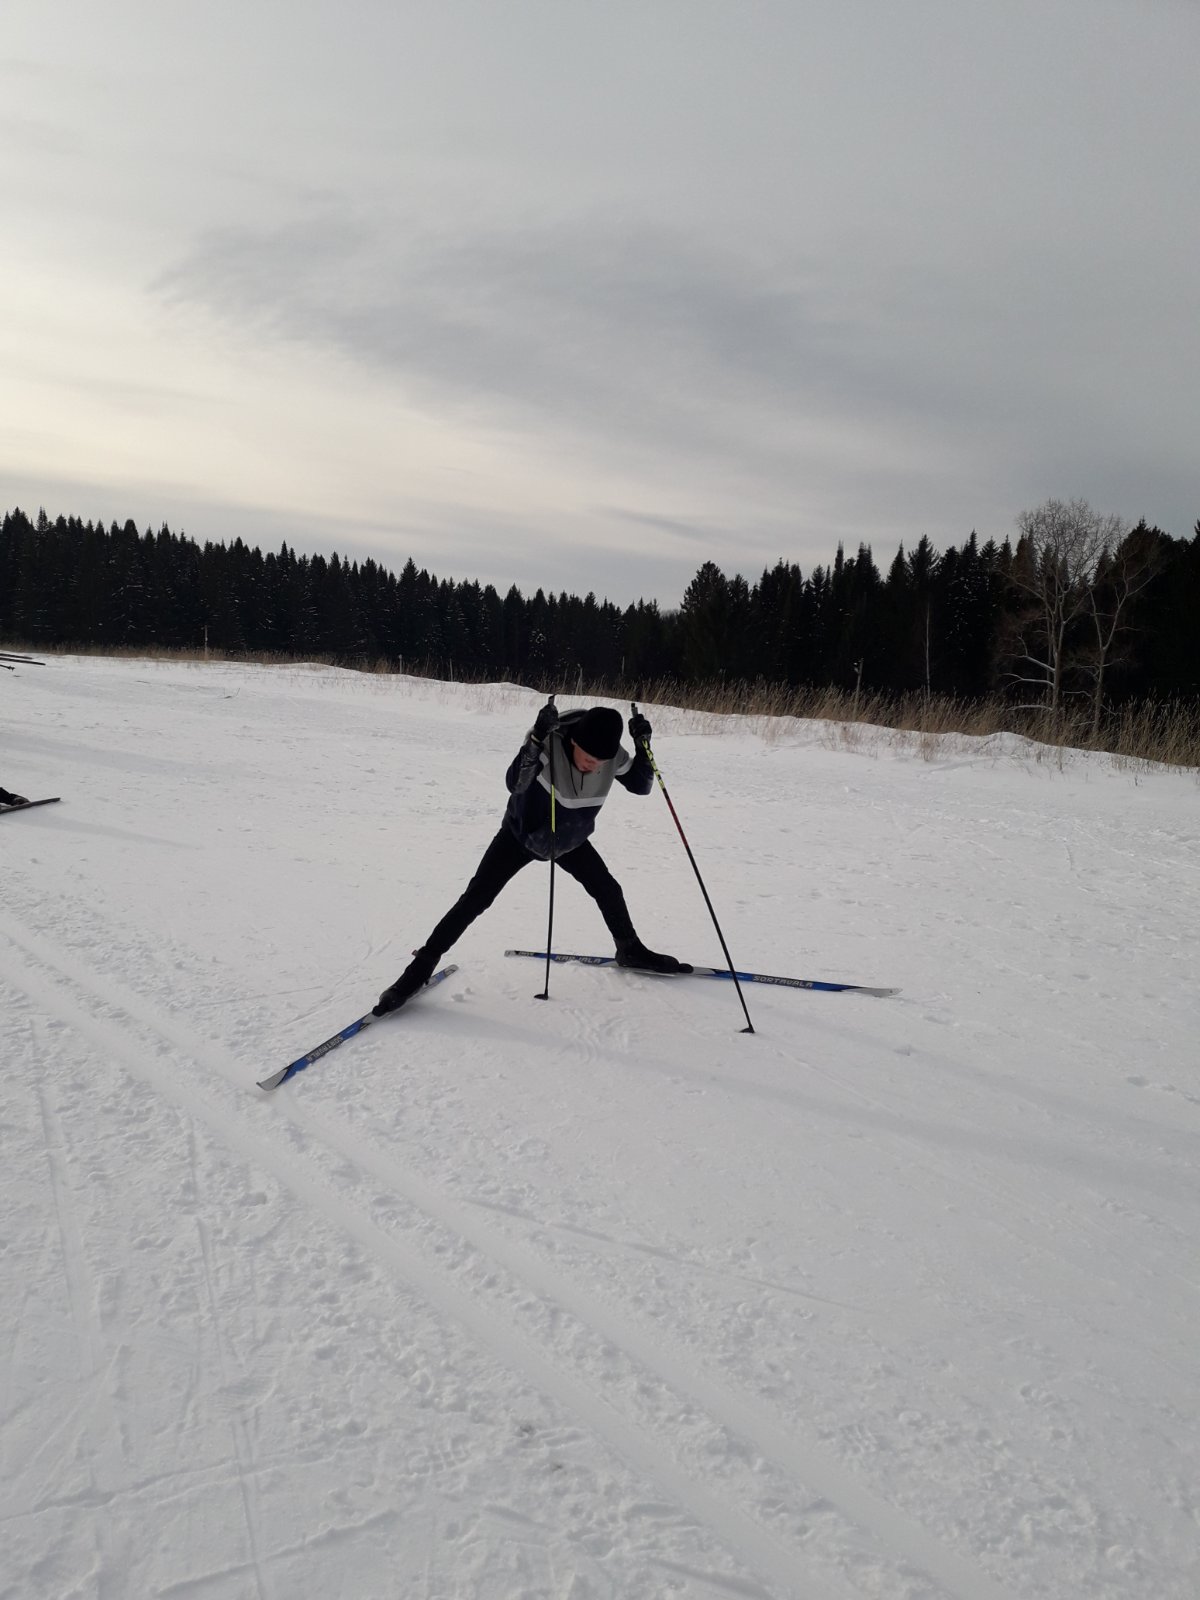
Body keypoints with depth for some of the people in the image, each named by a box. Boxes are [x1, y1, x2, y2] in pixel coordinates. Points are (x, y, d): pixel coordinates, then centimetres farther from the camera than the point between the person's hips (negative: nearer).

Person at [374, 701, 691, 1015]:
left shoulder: (613, 756, -22)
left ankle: (630, 950, 33)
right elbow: (514, 783, -46)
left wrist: (643, 746, -27)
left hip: (570, 840, 4)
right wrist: (535, 739, -59)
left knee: (608, 890, 8)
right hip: (521, 834, -4)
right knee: (476, 898, -9)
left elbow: (641, 785, -10)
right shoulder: (549, 742, -35)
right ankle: (422, 965, -2)